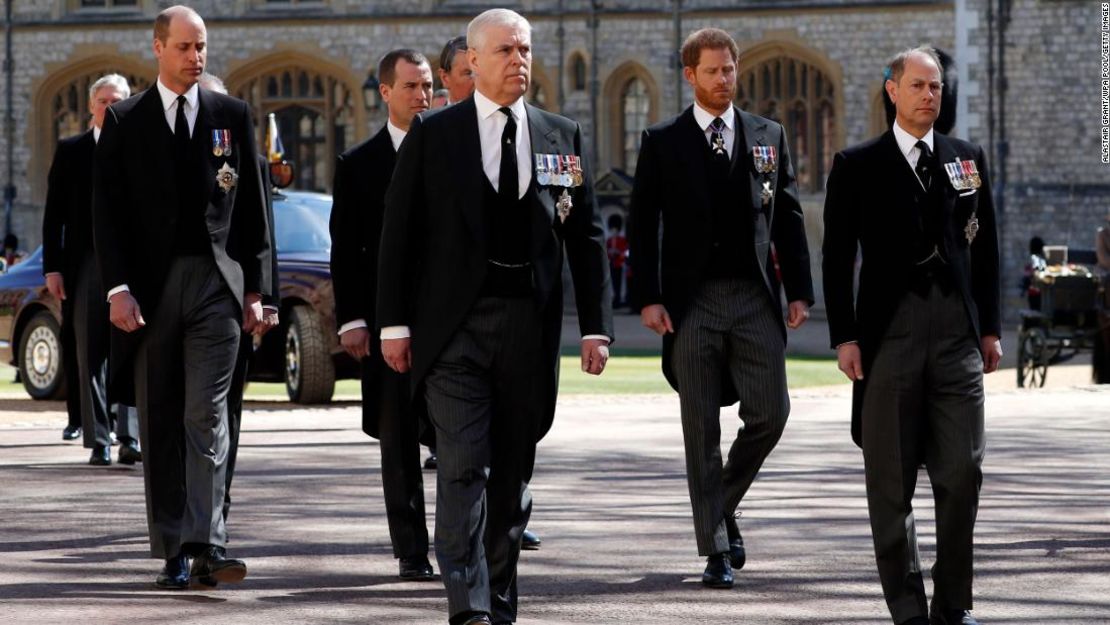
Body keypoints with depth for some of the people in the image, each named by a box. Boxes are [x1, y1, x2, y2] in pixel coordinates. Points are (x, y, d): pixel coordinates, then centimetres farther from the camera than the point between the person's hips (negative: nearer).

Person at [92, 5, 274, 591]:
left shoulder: (232, 115, 9)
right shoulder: (125, 121, 6)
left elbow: (252, 208, 10)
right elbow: (106, 212, 2)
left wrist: (255, 289, 5)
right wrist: (118, 288, -8)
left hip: (215, 285, 0)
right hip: (149, 287, 1)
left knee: (206, 417, -11)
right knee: (160, 426, 4)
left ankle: (206, 546, -18)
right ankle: (173, 553, 8)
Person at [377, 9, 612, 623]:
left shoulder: (561, 136, 10)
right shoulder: (432, 134, 3)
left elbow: (587, 237, 10)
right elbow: (398, 232, 2)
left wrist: (595, 326, 2)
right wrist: (394, 322, -4)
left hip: (530, 323, 3)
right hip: (456, 321, -3)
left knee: (514, 471, 9)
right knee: (464, 464, -12)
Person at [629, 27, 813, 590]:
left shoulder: (768, 137, 10)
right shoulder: (663, 142, 3)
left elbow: (788, 219, 10)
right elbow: (643, 225, 1)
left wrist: (799, 290, 3)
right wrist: (648, 298, -8)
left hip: (756, 296, 2)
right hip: (693, 300, -2)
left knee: (769, 414, -4)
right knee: (702, 430, 0)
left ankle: (723, 506, 22)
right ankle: (716, 548, 4)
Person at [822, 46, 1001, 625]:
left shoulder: (968, 160, 12)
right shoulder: (857, 166, 4)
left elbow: (985, 248, 15)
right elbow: (837, 258, 2)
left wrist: (990, 328, 10)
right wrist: (844, 336, -4)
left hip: (957, 332, 2)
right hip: (889, 332, -2)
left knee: (962, 473, -3)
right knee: (891, 481, 1)